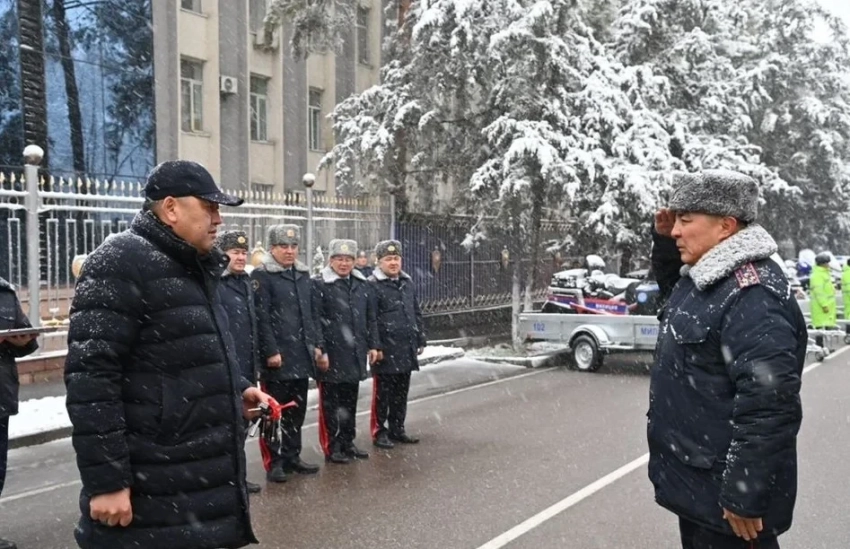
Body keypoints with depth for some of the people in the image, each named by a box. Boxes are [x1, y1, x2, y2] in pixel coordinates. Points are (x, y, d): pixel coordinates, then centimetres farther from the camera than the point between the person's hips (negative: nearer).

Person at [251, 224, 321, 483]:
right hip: (277, 357, -7)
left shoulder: (303, 274, 14)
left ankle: (292, 456, 26)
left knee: (297, 410, 14)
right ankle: (273, 462, 11)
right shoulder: (262, 275, -8)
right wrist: (271, 351, -18)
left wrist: (314, 345, 12)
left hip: (301, 355, 7)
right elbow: (262, 317, -14)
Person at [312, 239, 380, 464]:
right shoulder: (319, 285, -8)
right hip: (332, 356, -6)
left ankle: (347, 443, 27)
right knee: (331, 403, 3)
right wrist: (320, 351, -16)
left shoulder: (362, 285, 12)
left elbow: (370, 318, 15)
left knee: (350, 402, 15)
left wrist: (373, 345, 10)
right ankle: (331, 448, 12)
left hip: (355, 354, 6)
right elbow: (315, 320, -12)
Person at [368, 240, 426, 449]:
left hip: (406, 349, 7)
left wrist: (420, 340, 16)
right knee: (382, 393, 2)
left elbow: (416, 313, 19)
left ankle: (397, 429, 25)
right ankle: (379, 432, 11)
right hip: (386, 351, -7)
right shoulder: (373, 285, -9)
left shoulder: (407, 283, 14)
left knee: (401, 392, 14)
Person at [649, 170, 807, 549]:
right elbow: (671, 284, 30)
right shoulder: (703, 276, 7)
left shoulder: (752, 295, -25)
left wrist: (744, 496, -27)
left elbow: (768, 403, -31)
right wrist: (664, 240, 9)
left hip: (722, 491, -10)